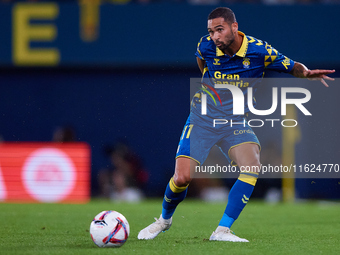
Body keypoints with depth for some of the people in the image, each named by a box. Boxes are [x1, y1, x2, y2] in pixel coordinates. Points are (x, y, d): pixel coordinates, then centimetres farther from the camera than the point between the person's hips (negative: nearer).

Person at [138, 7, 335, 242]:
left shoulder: (259, 50, -13)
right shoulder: (206, 46, -8)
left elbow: (293, 67, -1)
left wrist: (307, 72, -23)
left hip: (236, 123, 0)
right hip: (202, 119, 0)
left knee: (253, 167, -27)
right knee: (182, 178, -12)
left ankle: (222, 231, -20)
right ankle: (165, 219, 20)